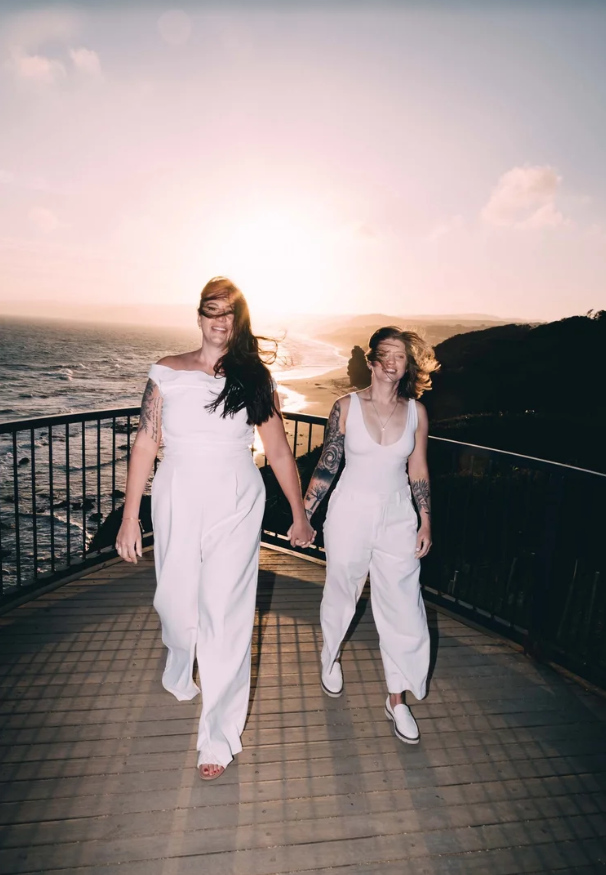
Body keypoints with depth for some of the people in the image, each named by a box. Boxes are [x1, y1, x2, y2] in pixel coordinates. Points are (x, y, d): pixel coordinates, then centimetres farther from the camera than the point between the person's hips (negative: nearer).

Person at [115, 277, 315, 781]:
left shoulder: (256, 379, 1)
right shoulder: (167, 373, 0)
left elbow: (279, 451, 4)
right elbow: (145, 445, 1)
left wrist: (299, 515, 7)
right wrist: (130, 518, 0)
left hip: (236, 507, -1)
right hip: (177, 503, 1)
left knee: (226, 615, 0)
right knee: (176, 600, 17)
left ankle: (220, 734, 20)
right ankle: (179, 670, 53)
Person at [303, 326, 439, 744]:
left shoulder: (416, 411, -1)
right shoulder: (347, 406, -7)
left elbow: (418, 471, 6)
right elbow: (327, 465, -3)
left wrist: (426, 521, 5)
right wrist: (303, 514, -4)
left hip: (397, 517, 2)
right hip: (350, 513, -1)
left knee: (403, 607, 5)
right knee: (341, 593, 16)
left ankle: (397, 698, 27)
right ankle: (331, 658, 47)